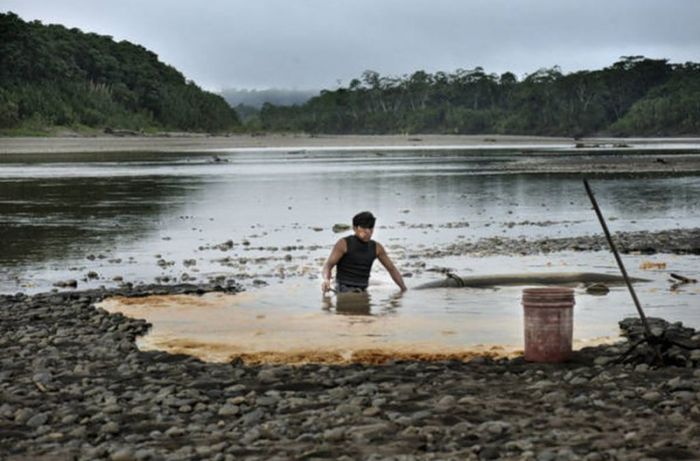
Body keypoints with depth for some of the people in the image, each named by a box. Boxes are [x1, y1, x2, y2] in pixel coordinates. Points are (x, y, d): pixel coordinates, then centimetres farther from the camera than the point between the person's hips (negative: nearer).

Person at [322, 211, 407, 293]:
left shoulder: (377, 248, 8)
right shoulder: (344, 244, -5)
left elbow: (391, 269, 17)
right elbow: (328, 265, -10)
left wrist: (404, 289, 11)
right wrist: (326, 280, -32)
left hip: (363, 291, 5)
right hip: (345, 290, -5)